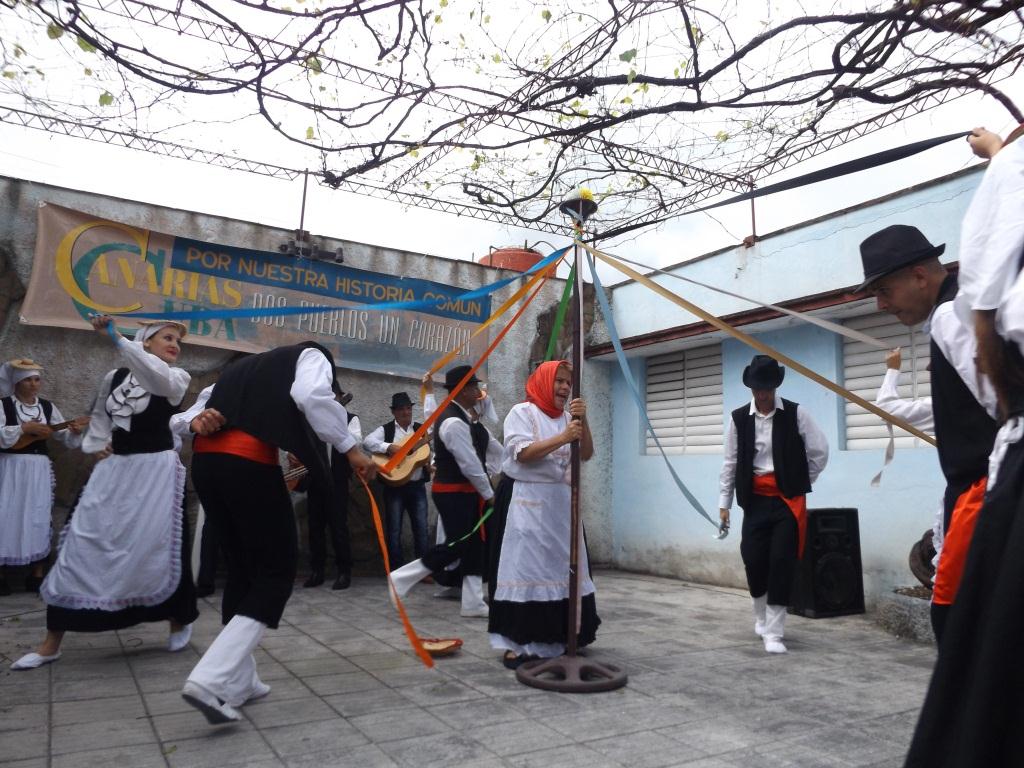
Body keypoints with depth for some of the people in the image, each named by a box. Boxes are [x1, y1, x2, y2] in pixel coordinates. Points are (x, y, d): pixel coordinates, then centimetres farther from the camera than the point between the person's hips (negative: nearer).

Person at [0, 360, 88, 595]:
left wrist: (74, 430, -11)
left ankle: (36, 574, 16)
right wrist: (24, 428, -20)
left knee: (39, 518, 7)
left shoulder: (47, 406, 8)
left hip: (39, 469, 4)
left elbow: (64, 437, 9)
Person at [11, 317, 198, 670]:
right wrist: (98, 446, 7)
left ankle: (179, 620, 21)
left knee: (157, 548, -4)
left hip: (155, 470, -4)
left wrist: (116, 337, -32)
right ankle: (52, 642, 10)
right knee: (82, 545, 0)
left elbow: (156, 376, -27)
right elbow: (100, 415, 23)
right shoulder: (114, 377, 9)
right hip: (114, 469, 4)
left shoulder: (177, 377, -3)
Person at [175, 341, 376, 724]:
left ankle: (237, 681, 24)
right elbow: (311, 395, -9)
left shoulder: (250, 364, 34)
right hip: (248, 462, -8)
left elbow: (208, 398, 24)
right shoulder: (311, 355, 13)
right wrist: (351, 448, -8)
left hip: (205, 460, 8)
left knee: (242, 568, 17)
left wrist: (197, 419, 3)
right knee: (277, 570, 2)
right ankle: (209, 679, -10)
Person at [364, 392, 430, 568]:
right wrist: (389, 447, -27)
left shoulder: (422, 428, 11)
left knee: (421, 528, 3)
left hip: (417, 486, 2)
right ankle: (396, 571, 12)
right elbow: (368, 441, -15)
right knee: (394, 530, 3)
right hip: (394, 486, -2)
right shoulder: (385, 429, 0)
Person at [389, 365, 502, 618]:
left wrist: (489, 476, 9)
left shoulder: (465, 417, 10)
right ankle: (401, 579, 4)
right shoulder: (454, 422, -22)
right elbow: (470, 465, -21)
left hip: (467, 492, 10)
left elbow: (495, 448, 19)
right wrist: (489, 493, -10)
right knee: (456, 546, -7)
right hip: (453, 493, -10)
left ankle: (472, 602, 16)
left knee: (474, 544, 10)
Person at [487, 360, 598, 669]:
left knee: (560, 568, 7)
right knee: (525, 568, -7)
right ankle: (516, 643, -2)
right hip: (526, 501, -6)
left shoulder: (567, 417, 14)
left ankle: (554, 638, 19)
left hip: (560, 501, 6)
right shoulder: (522, 412, -2)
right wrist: (562, 438, -22)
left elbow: (586, 455, 5)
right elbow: (522, 452, -15)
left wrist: (583, 422, -10)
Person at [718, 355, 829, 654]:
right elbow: (731, 462, 5)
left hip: (788, 500, -2)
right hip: (756, 499, 2)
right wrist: (724, 503, 5)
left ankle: (774, 633, 2)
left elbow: (819, 452, 3)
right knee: (753, 559, 1)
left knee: (781, 562, -6)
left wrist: (800, 483, 8)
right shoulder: (739, 418, 2)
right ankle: (762, 617, 28)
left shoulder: (796, 414, -5)